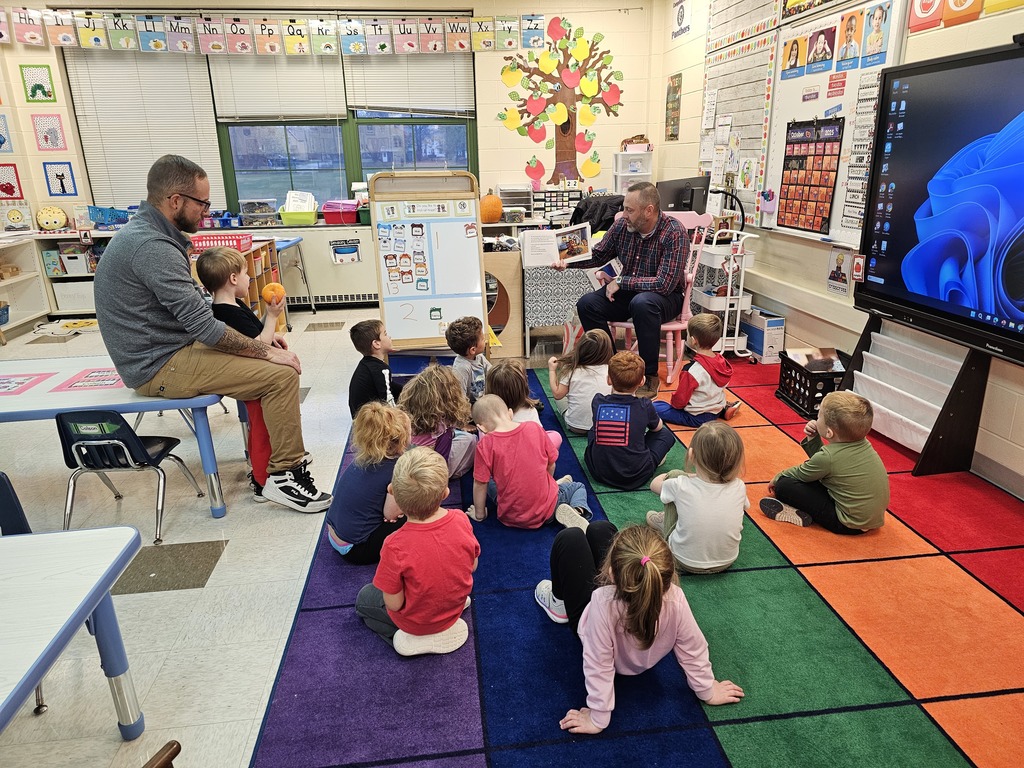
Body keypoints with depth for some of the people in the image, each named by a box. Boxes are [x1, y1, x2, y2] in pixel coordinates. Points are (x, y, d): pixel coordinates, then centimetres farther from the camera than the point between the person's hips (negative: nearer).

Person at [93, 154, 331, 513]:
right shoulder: (152, 247, -23)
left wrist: (259, 337, 6)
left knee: (268, 357, 14)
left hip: (167, 349, 11)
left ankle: (272, 456, 18)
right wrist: (266, 351, -14)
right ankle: (284, 474, -5)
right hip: (162, 367, -11)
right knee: (282, 373, -18)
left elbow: (195, 309, 14)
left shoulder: (145, 233, 10)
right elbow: (204, 326, -25)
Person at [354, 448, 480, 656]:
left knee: (363, 598, 22)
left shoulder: (395, 546, -37)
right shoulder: (461, 520, -25)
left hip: (416, 620, -5)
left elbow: (394, 604, -24)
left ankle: (412, 639, 5)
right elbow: (473, 566, -7)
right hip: (456, 606, 5)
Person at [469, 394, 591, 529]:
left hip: (511, 517, -1)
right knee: (579, 487, 29)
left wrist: (479, 514, 8)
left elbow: (480, 484, -9)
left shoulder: (485, 444, -15)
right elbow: (551, 464, 3)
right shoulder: (534, 428, -8)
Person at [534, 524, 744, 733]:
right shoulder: (675, 600, -40)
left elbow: (599, 667, -38)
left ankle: (559, 603, 35)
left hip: (590, 623, -3)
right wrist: (707, 691, -5)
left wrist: (598, 719, -21)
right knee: (599, 528, 13)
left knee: (570, 537, 6)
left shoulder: (603, 604, -49)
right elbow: (693, 652, -24)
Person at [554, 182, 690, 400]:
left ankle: (650, 376, -23)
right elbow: (598, 255, 10)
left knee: (642, 303, -39)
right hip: (627, 292, 6)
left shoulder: (674, 233, -22)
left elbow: (664, 284, -27)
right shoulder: (622, 226, -5)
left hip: (666, 297, -5)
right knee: (587, 303, -17)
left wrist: (620, 281, -23)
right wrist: (567, 261, -7)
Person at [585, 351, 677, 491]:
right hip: (636, 478, -2)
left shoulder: (597, 402, -7)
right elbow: (657, 427, 12)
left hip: (599, 473, 2)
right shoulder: (644, 406, -11)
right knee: (666, 435, 17)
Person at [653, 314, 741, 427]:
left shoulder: (691, 370, -27)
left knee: (655, 407, -7)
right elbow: (715, 389, 9)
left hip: (696, 418, -7)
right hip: (716, 412, 7)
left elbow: (680, 400, -18)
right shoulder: (722, 361, -6)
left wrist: (673, 403, 2)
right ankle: (724, 409, 18)